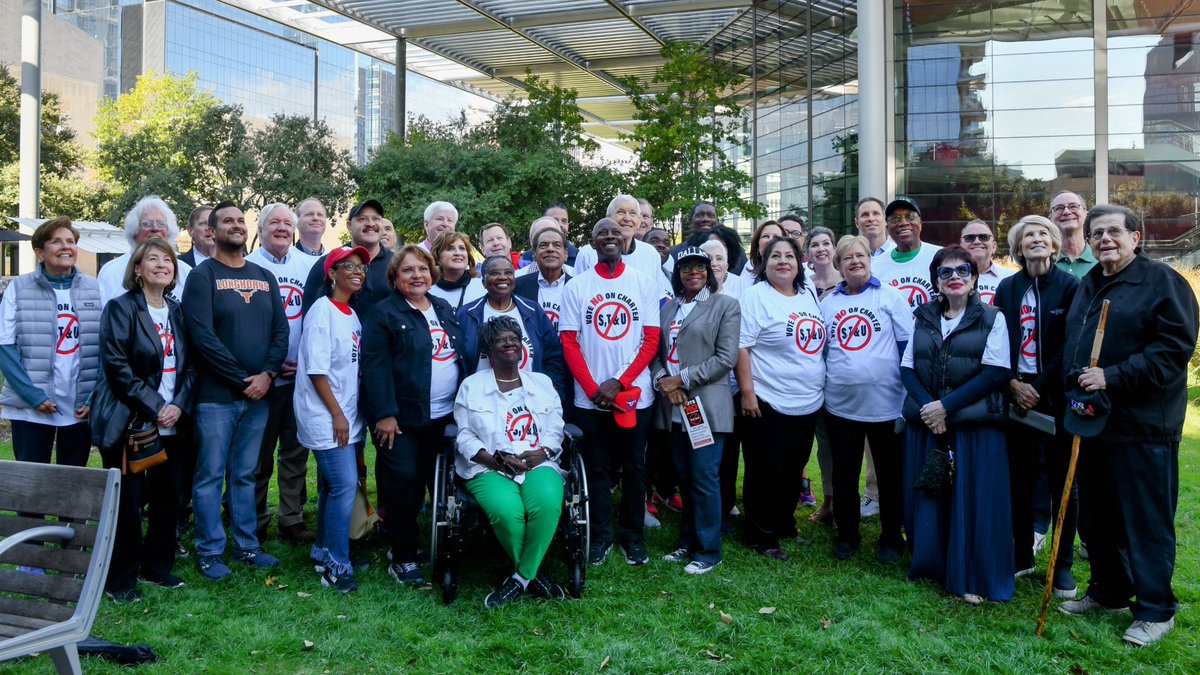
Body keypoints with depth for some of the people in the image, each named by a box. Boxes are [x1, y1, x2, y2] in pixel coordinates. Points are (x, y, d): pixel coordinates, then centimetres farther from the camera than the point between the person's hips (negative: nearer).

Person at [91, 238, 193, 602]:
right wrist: (154, 407, -16)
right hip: (128, 422, -5)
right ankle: (120, 578, 14)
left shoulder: (176, 312, 12)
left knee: (168, 496, 8)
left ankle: (158, 566, 25)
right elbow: (117, 366, -14)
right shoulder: (121, 308, -6)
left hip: (170, 423, 5)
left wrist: (178, 404, -6)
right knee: (127, 500, 0)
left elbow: (189, 365, 11)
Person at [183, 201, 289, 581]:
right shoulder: (204, 276, -4)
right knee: (211, 476, 2)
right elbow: (202, 335, -13)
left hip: (259, 394, 5)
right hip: (216, 395, -5)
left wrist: (268, 374, -8)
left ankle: (247, 546, 23)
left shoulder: (265, 278, 12)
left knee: (245, 475, 13)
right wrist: (242, 379, -14)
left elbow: (281, 330, 8)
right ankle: (210, 552, 13)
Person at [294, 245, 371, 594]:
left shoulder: (352, 315, 12)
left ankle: (324, 552, 28)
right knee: (344, 485, -11)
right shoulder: (323, 310, -11)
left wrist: (347, 413, 11)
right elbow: (316, 369, -16)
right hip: (325, 417, -8)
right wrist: (336, 414, -16)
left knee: (333, 486, 15)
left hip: (345, 415, 8)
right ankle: (336, 567, -1)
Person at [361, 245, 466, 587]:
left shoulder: (444, 309, 14)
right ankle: (402, 559, 7)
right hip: (401, 417, -6)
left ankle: (403, 542, 27)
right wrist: (384, 414, -20)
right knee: (402, 482, -6)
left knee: (426, 482, 11)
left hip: (442, 416, 6)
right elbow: (375, 366, -14)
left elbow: (461, 356, 18)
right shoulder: (382, 314, -6)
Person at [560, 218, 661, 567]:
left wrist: (618, 381, -11)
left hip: (634, 394, 0)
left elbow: (651, 340, -1)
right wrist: (594, 389, -11)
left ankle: (633, 536, 22)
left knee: (634, 467, 9)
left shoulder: (645, 284, 3)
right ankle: (601, 536, 20)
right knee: (597, 468, 7)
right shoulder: (576, 286, 3)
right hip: (590, 397, 0)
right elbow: (569, 343, 0)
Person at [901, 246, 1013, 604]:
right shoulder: (922, 318, 12)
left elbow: (995, 373, -8)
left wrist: (946, 406, -14)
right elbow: (907, 368, 8)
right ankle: (930, 566, 23)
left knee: (972, 501, -2)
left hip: (975, 425, -3)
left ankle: (973, 579, 9)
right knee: (927, 497, 7)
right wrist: (927, 406, -11)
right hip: (926, 423, 3)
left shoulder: (992, 318, 1)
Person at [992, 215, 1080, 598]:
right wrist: (1014, 384, -8)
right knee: (1020, 480, 8)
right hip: (1017, 395, 3)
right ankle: (1022, 555, 20)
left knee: (1062, 481, 4)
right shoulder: (1007, 289, 7)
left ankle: (1063, 566, 13)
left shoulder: (1070, 287, -3)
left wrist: (1038, 389, -12)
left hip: (1056, 397, -3)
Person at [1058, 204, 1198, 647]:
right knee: (1096, 515, 14)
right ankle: (1109, 591, 30)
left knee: (1146, 519, 0)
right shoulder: (1087, 285, 16)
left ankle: (1156, 610, 11)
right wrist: (1073, 388, 9)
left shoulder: (1162, 282, -7)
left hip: (1142, 426, -7)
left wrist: (1113, 377, -22)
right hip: (1091, 421, 7)